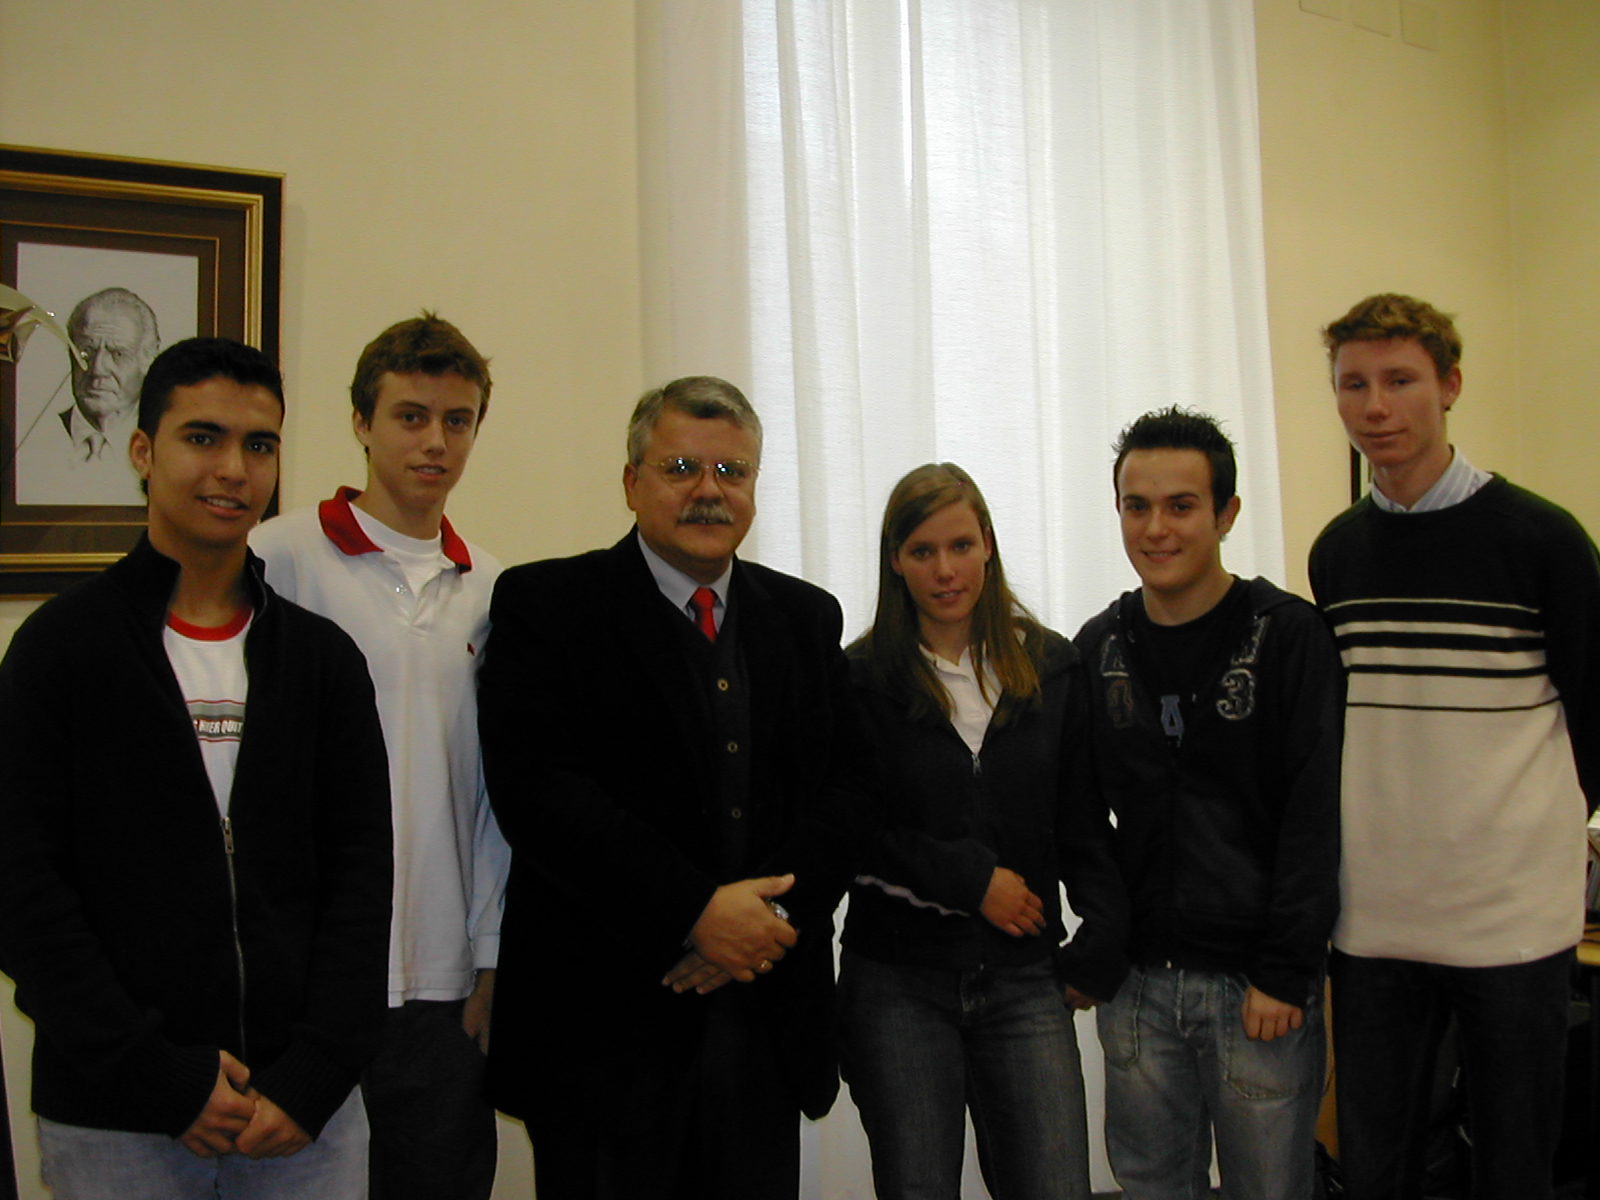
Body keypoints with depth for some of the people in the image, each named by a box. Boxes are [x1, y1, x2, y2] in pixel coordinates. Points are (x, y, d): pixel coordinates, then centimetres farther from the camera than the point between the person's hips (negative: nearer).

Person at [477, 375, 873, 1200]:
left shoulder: (806, 616, 12)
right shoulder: (546, 605, -2)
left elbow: (849, 784, 5)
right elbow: (538, 792, -13)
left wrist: (772, 914, -11)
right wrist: (696, 912, -17)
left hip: (766, 1004, 4)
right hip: (604, 1019, -4)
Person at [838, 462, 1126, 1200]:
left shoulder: (1052, 667, 6)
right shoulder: (862, 678, -2)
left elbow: (1083, 822, 8)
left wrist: (1106, 941, -2)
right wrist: (972, 878, -11)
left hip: (1023, 978, 2)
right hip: (898, 984, -1)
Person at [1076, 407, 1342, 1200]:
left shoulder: (1289, 636, -7)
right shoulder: (1098, 649, 5)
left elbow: (1317, 816, -10)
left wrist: (1285, 972, -12)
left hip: (1260, 986, -3)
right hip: (1137, 985, 4)